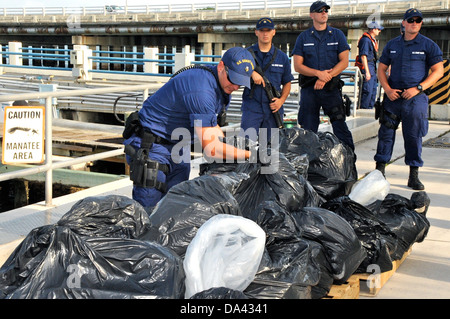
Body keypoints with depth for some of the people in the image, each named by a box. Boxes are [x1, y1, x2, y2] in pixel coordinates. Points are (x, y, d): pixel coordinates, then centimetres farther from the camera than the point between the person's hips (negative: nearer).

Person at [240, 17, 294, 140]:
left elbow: (287, 83, 16)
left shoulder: (282, 57, 13)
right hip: (251, 107, -2)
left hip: (273, 107, 2)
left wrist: (281, 100, -1)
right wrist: (251, 73, -20)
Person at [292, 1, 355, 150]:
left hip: (331, 88, -1)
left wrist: (326, 77, -12)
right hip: (309, 88, 1)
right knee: (308, 128, 4)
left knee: (339, 123, -7)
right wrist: (318, 73, -15)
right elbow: (297, 66, 0)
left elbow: (344, 62, 1)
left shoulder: (337, 35, 7)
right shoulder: (303, 37, 7)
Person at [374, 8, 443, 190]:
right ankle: (379, 170, 12)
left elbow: (438, 71, -1)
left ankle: (414, 176, 8)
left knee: (414, 136, 0)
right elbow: (381, 69, 15)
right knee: (386, 132, 2)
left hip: (416, 98, -2)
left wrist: (418, 88, -12)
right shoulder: (392, 45, 12)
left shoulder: (428, 45, 3)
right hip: (392, 97, 3)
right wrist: (387, 89, -3)